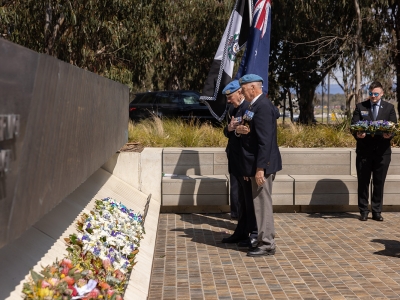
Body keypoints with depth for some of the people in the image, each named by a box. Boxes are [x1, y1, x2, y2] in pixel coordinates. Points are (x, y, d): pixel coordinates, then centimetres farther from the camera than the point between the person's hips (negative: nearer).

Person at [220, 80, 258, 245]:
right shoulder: (232, 110, 15)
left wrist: (238, 130, -18)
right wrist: (229, 129, -4)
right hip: (235, 161, 9)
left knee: (250, 199, 1)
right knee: (237, 199, 14)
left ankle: (254, 234, 12)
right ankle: (241, 231, 25)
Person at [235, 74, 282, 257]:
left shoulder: (262, 106, -18)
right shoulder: (256, 105, 13)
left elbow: (265, 140, -23)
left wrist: (260, 168, -24)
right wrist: (239, 130, 3)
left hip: (262, 164, -10)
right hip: (257, 163, 10)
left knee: (263, 202, -3)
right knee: (261, 202, 16)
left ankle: (267, 244, 5)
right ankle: (265, 238, 27)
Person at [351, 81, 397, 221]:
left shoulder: (389, 108, 6)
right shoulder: (360, 107, 5)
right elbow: (354, 125, -1)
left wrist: (389, 135, -21)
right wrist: (357, 135, -22)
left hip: (382, 151, 0)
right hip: (364, 150, 0)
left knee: (379, 182, 6)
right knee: (363, 182, 4)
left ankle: (377, 212, 15)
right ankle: (363, 211, 14)